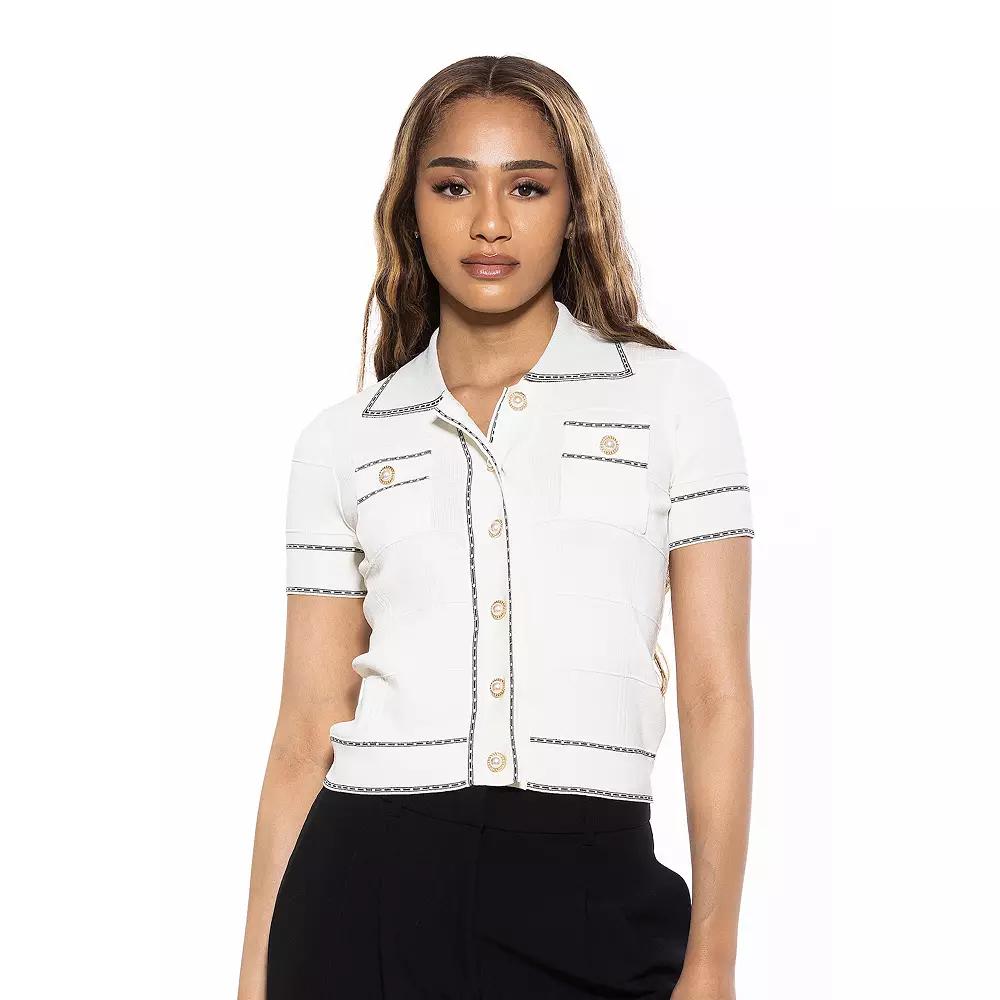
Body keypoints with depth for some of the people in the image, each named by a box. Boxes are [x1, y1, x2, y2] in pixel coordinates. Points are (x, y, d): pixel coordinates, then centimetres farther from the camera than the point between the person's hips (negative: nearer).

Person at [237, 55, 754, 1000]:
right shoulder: (343, 441, 8)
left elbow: (715, 693, 0)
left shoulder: (674, 398, 4)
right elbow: (307, 729, 7)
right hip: (368, 887, 1)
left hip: (589, 895, -1)